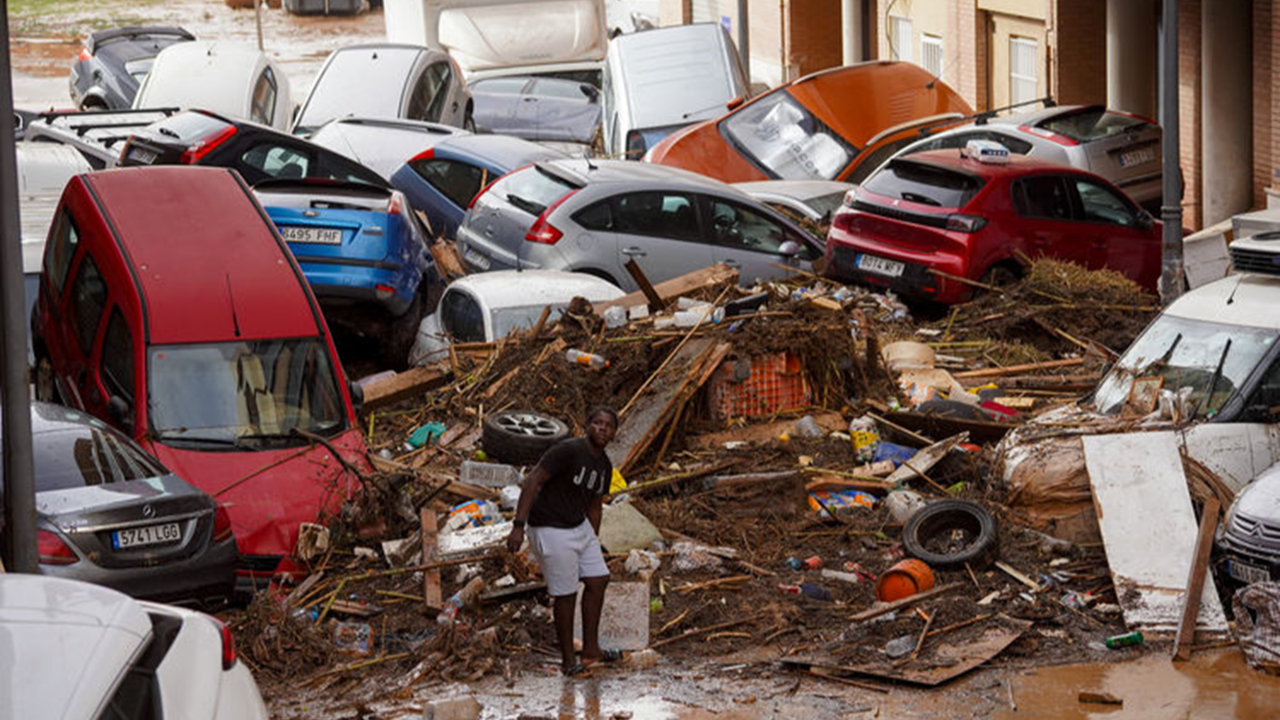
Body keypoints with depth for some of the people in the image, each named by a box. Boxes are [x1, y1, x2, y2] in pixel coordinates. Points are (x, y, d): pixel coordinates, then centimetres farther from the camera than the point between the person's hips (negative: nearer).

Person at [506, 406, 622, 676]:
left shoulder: (604, 466, 5)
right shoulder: (568, 451, -22)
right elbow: (532, 482, -24)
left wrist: (593, 546, 22)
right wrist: (518, 526, -29)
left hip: (579, 526, 9)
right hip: (552, 530, -9)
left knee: (598, 580, 11)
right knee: (566, 594, -1)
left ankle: (591, 650, 23)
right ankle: (568, 661, 13)